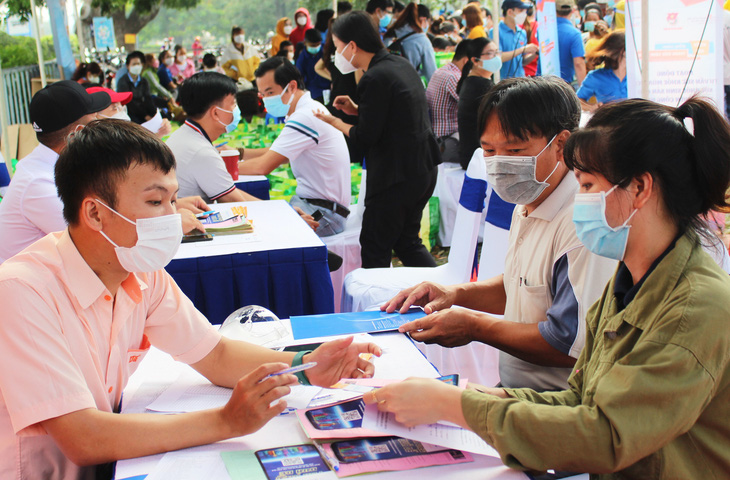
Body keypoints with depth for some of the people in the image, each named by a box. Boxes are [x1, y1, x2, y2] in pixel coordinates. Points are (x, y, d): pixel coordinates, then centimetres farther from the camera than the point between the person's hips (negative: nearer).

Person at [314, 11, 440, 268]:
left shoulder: (375, 78, -20)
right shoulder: (402, 64, 8)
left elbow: (366, 137, -16)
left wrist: (334, 122, 0)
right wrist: (357, 109, 11)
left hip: (396, 178, -9)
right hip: (424, 170, 9)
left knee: (374, 250, 4)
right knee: (407, 242, 21)